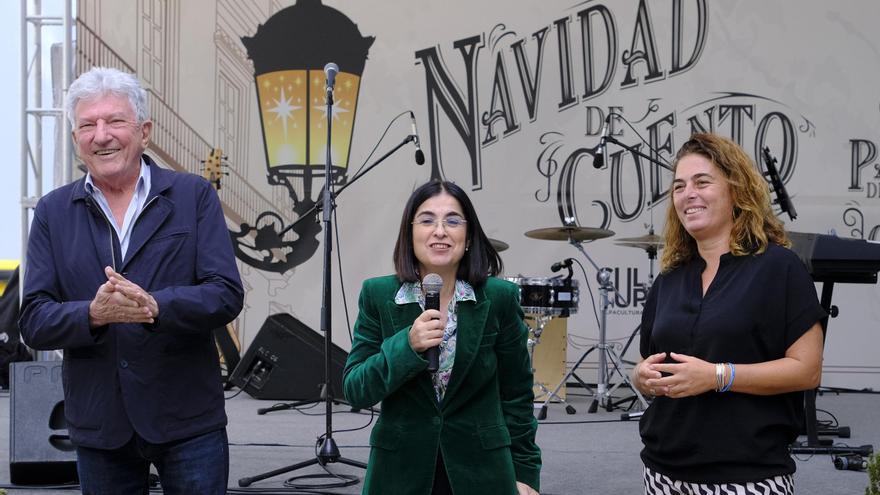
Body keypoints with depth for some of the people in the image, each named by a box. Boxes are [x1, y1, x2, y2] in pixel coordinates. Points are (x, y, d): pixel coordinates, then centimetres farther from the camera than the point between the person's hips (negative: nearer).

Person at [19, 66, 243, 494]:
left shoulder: (194, 196, 0)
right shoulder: (53, 212, 6)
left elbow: (227, 295, -8)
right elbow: (33, 322, 0)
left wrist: (155, 306, -26)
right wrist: (94, 313, -21)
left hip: (189, 421, -2)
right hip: (99, 425, 2)